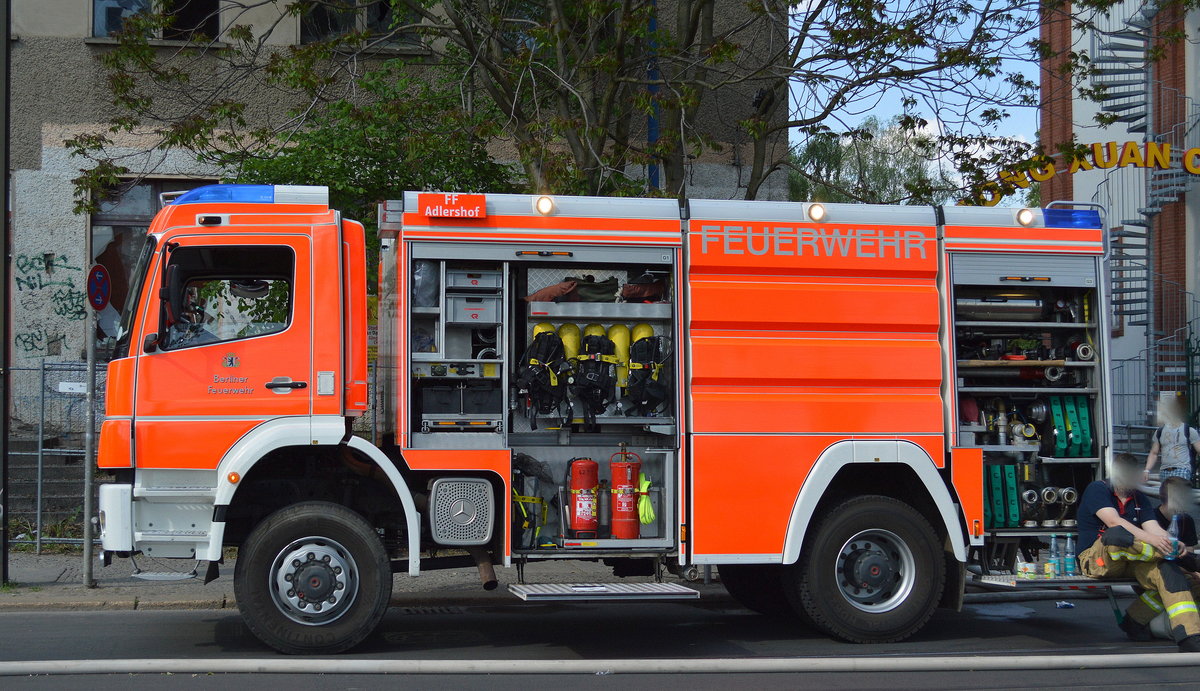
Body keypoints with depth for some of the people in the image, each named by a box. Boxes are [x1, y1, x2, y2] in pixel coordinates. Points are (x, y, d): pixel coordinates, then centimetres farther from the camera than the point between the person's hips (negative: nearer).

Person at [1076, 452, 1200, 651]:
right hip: (1096, 559, -6)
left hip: (1130, 562, 6)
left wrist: (1171, 542, -21)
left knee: (1169, 570, -24)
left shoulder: (1139, 498, 18)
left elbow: (1154, 528, 3)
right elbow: (1114, 522, -19)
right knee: (1115, 534, -39)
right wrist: (1149, 539, -32)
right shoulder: (1097, 490, -2)